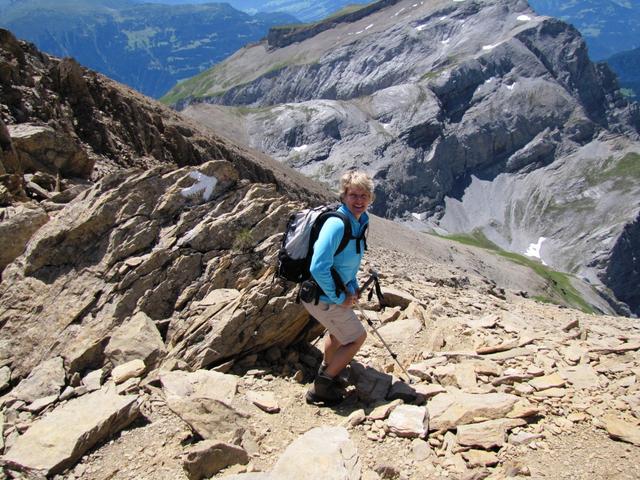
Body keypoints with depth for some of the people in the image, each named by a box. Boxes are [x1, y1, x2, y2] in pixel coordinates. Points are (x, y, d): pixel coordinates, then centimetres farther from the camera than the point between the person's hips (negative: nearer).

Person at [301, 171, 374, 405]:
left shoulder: (359, 221, 2)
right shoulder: (337, 224, -28)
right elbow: (318, 268, -34)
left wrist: (353, 286, 7)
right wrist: (340, 298, -22)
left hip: (332, 292, 10)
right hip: (323, 297, -10)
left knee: (338, 330, 31)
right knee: (357, 337, 4)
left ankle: (326, 375, 53)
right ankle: (320, 388, 12)